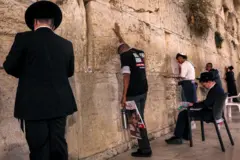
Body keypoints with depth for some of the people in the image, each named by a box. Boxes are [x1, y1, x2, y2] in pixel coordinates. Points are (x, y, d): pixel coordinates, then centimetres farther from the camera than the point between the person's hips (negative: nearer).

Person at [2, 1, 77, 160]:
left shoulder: (24, 38, -4)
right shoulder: (66, 44, 7)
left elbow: (9, 66, 2)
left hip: (33, 104, -3)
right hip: (59, 103, 4)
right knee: (59, 146, 11)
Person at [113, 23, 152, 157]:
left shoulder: (125, 55, -5)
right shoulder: (139, 53, 15)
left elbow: (127, 75, -15)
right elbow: (126, 46, 37)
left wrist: (124, 96, -16)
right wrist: (118, 34, 49)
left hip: (133, 93, -7)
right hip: (143, 91, 8)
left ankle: (145, 150, 4)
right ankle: (144, 148, 18)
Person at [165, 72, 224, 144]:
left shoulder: (215, 90, -24)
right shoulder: (217, 88, 8)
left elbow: (205, 104, -24)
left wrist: (193, 104, -11)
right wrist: (196, 104, 5)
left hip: (210, 114, -11)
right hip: (213, 112, 11)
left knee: (183, 114, -9)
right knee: (186, 113, 17)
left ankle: (177, 137, 0)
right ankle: (185, 136, 17)